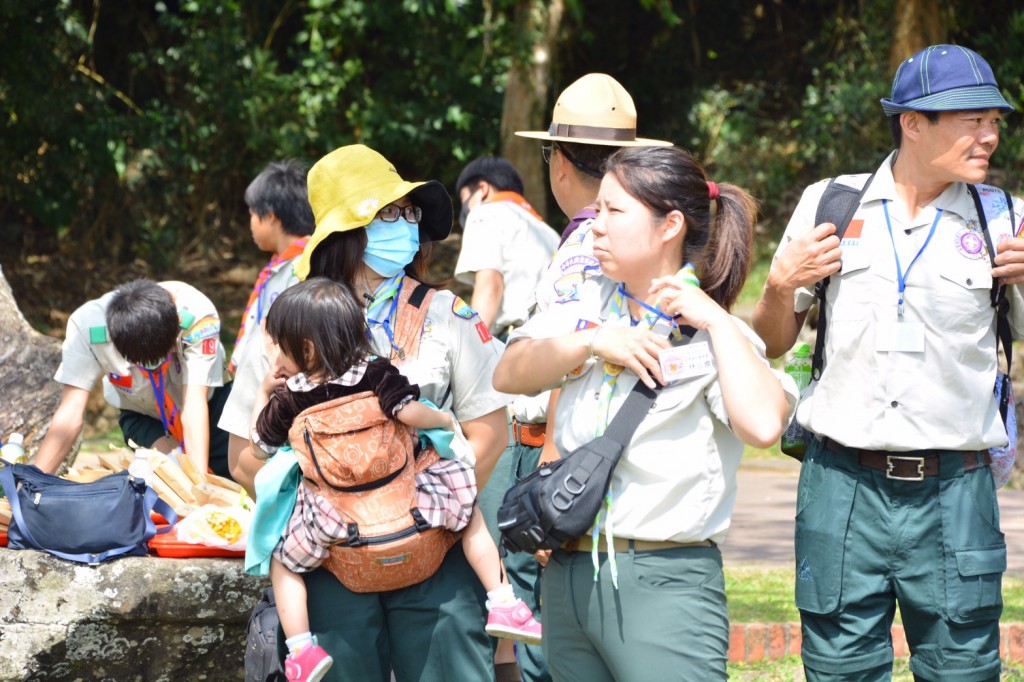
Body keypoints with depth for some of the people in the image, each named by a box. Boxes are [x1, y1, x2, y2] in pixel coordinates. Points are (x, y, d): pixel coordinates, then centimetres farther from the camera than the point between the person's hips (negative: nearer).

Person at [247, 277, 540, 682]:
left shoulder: (288, 399, -4)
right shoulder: (377, 374, -8)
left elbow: (261, 444, 10)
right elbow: (409, 412, -21)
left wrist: (264, 393, 23)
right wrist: (444, 420, 0)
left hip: (328, 520, 0)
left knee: (283, 561, 23)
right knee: (467, 508, 19)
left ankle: (300, 649, 7)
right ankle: (502, 605, 9)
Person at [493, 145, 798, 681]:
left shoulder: (710, 336, -5)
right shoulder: (588, 307, 13)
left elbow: (763, 425, -23)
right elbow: (508, 376, 3)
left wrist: (715, 320, -16)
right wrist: (593, 342, -11)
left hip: (663, 583, -6)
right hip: (567, 575, 6)